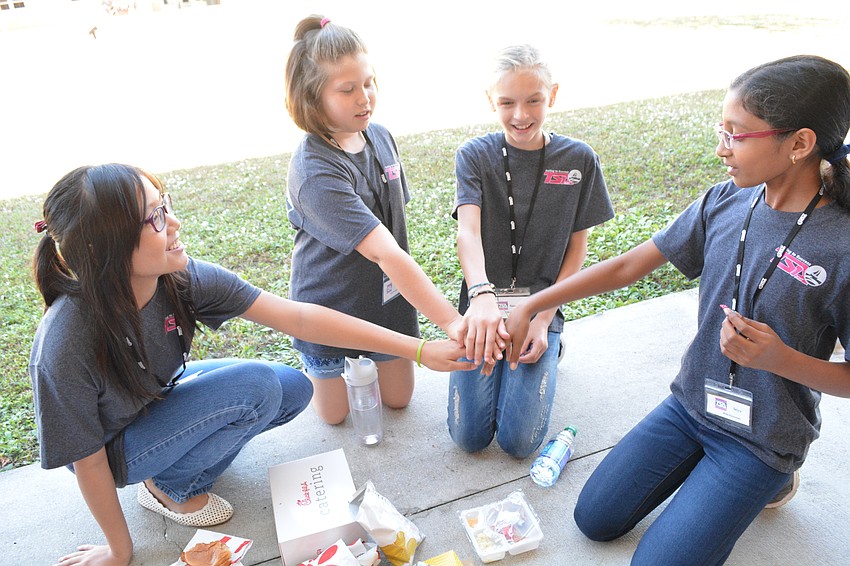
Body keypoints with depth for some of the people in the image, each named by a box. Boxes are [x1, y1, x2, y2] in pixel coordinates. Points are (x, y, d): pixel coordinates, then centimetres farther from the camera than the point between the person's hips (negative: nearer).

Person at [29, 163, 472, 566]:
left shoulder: (182, 277, -25)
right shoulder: (66, 345, -37)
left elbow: (299, 319, -27)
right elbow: (88, 463, -22)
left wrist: (419, 349, -28)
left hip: (161, 396, 5)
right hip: (113, 448, -5)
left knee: (294, 388, -7)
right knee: (257, 386, -26)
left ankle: (182, 458, 9)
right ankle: (171, 487, 1)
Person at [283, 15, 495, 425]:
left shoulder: (380, 137, -7)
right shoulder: (315, 172, -31)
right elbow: (385, 253, -39)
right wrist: (451, 321, -41)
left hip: (389, 298, 5)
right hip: (332, 309, -5)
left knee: (398, 399, 19)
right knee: (336, 414, 17)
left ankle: (369, 360, 46)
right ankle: (311, 367, 45)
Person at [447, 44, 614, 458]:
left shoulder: (579, 160, -3)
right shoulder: (475, 155, -6)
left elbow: (577, 247, 2)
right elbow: (467, 230, -23)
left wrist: (543, 318, -8)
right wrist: (482, 296, -43)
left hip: (542, 306, 0)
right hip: (482, 304, 1)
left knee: (518, 441, -7)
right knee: (469, 437, -5)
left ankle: (548, 347, 18)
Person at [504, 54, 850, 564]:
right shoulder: (724, 202, -8)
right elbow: (628, 266, -6)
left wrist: (780, 359, -31)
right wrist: (529, 307, -9)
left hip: (763, 440, -4)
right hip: (690, 404, 5)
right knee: (596, 520, 8)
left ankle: (765, 481, 15)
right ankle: (705, 467, 25)